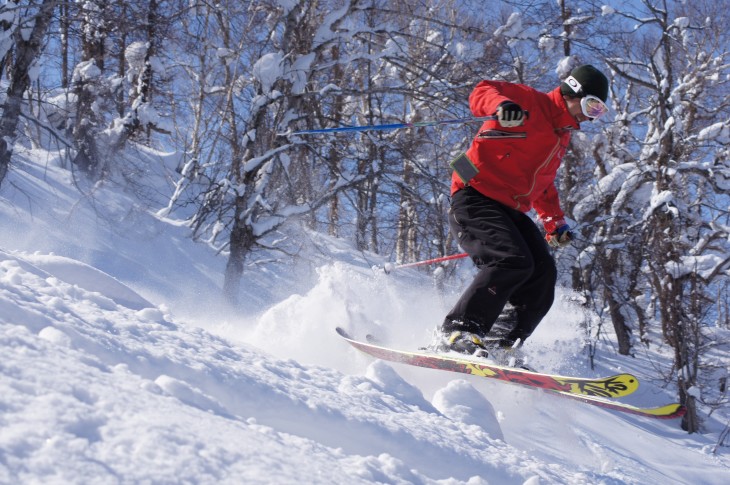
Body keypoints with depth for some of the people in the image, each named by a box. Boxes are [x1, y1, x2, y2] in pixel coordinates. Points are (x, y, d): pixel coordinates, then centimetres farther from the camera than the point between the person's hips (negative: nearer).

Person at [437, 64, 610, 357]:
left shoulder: (562, 136, 25)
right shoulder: (530, 102, -1)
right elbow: (482, 92, -14)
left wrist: (555, 223, 22)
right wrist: (501, 105, -37)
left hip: (510, 211, 9)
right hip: (475, 198, -9)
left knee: (543, 275, -7)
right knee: (513, 262, -28)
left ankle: (501, 344, -5)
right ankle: (457, 331, -22)